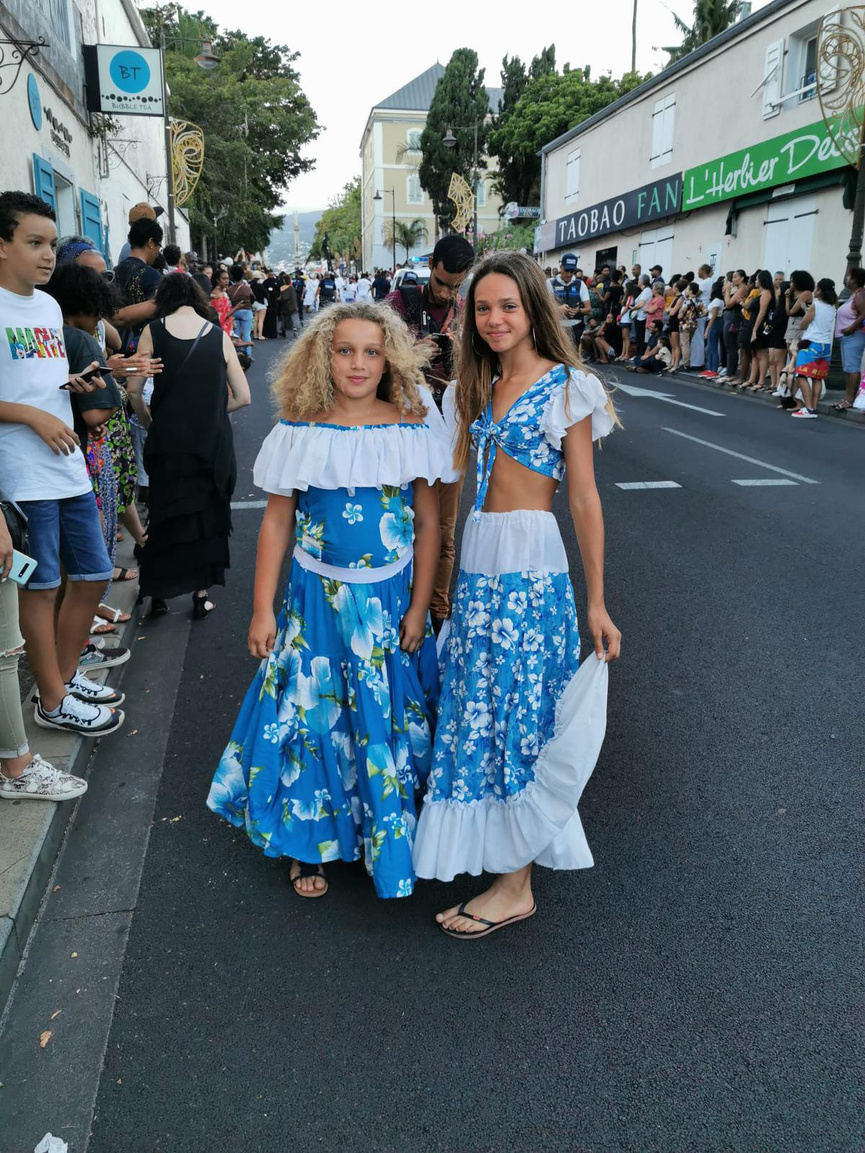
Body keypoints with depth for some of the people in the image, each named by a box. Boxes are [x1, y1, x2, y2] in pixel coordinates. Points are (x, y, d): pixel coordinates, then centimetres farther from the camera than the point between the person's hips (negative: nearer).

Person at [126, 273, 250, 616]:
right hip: (212, 443, 0)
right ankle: (201, 593, 20)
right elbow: (242, 396, 0)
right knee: (208, 513, 14)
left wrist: (150, 422, 11)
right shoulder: (219, 335, 0)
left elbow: (134, 390, -5)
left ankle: (158, 595, 20)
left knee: (164, 513, 14)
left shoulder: (153, 331, -2)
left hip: (167, 441, 0)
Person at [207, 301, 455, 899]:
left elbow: (428, 522, -2)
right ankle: (310, 840, 30)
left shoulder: (412, 429, -4)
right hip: (317, 599, 0)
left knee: (389, 718, 11)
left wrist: (419, 608, -4)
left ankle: (390, 834, 33)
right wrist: (263, 610, -1)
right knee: (314, 713, 9)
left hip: (391, 598, 0)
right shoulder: (300, 434, -4)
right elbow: (277, 521, 0)